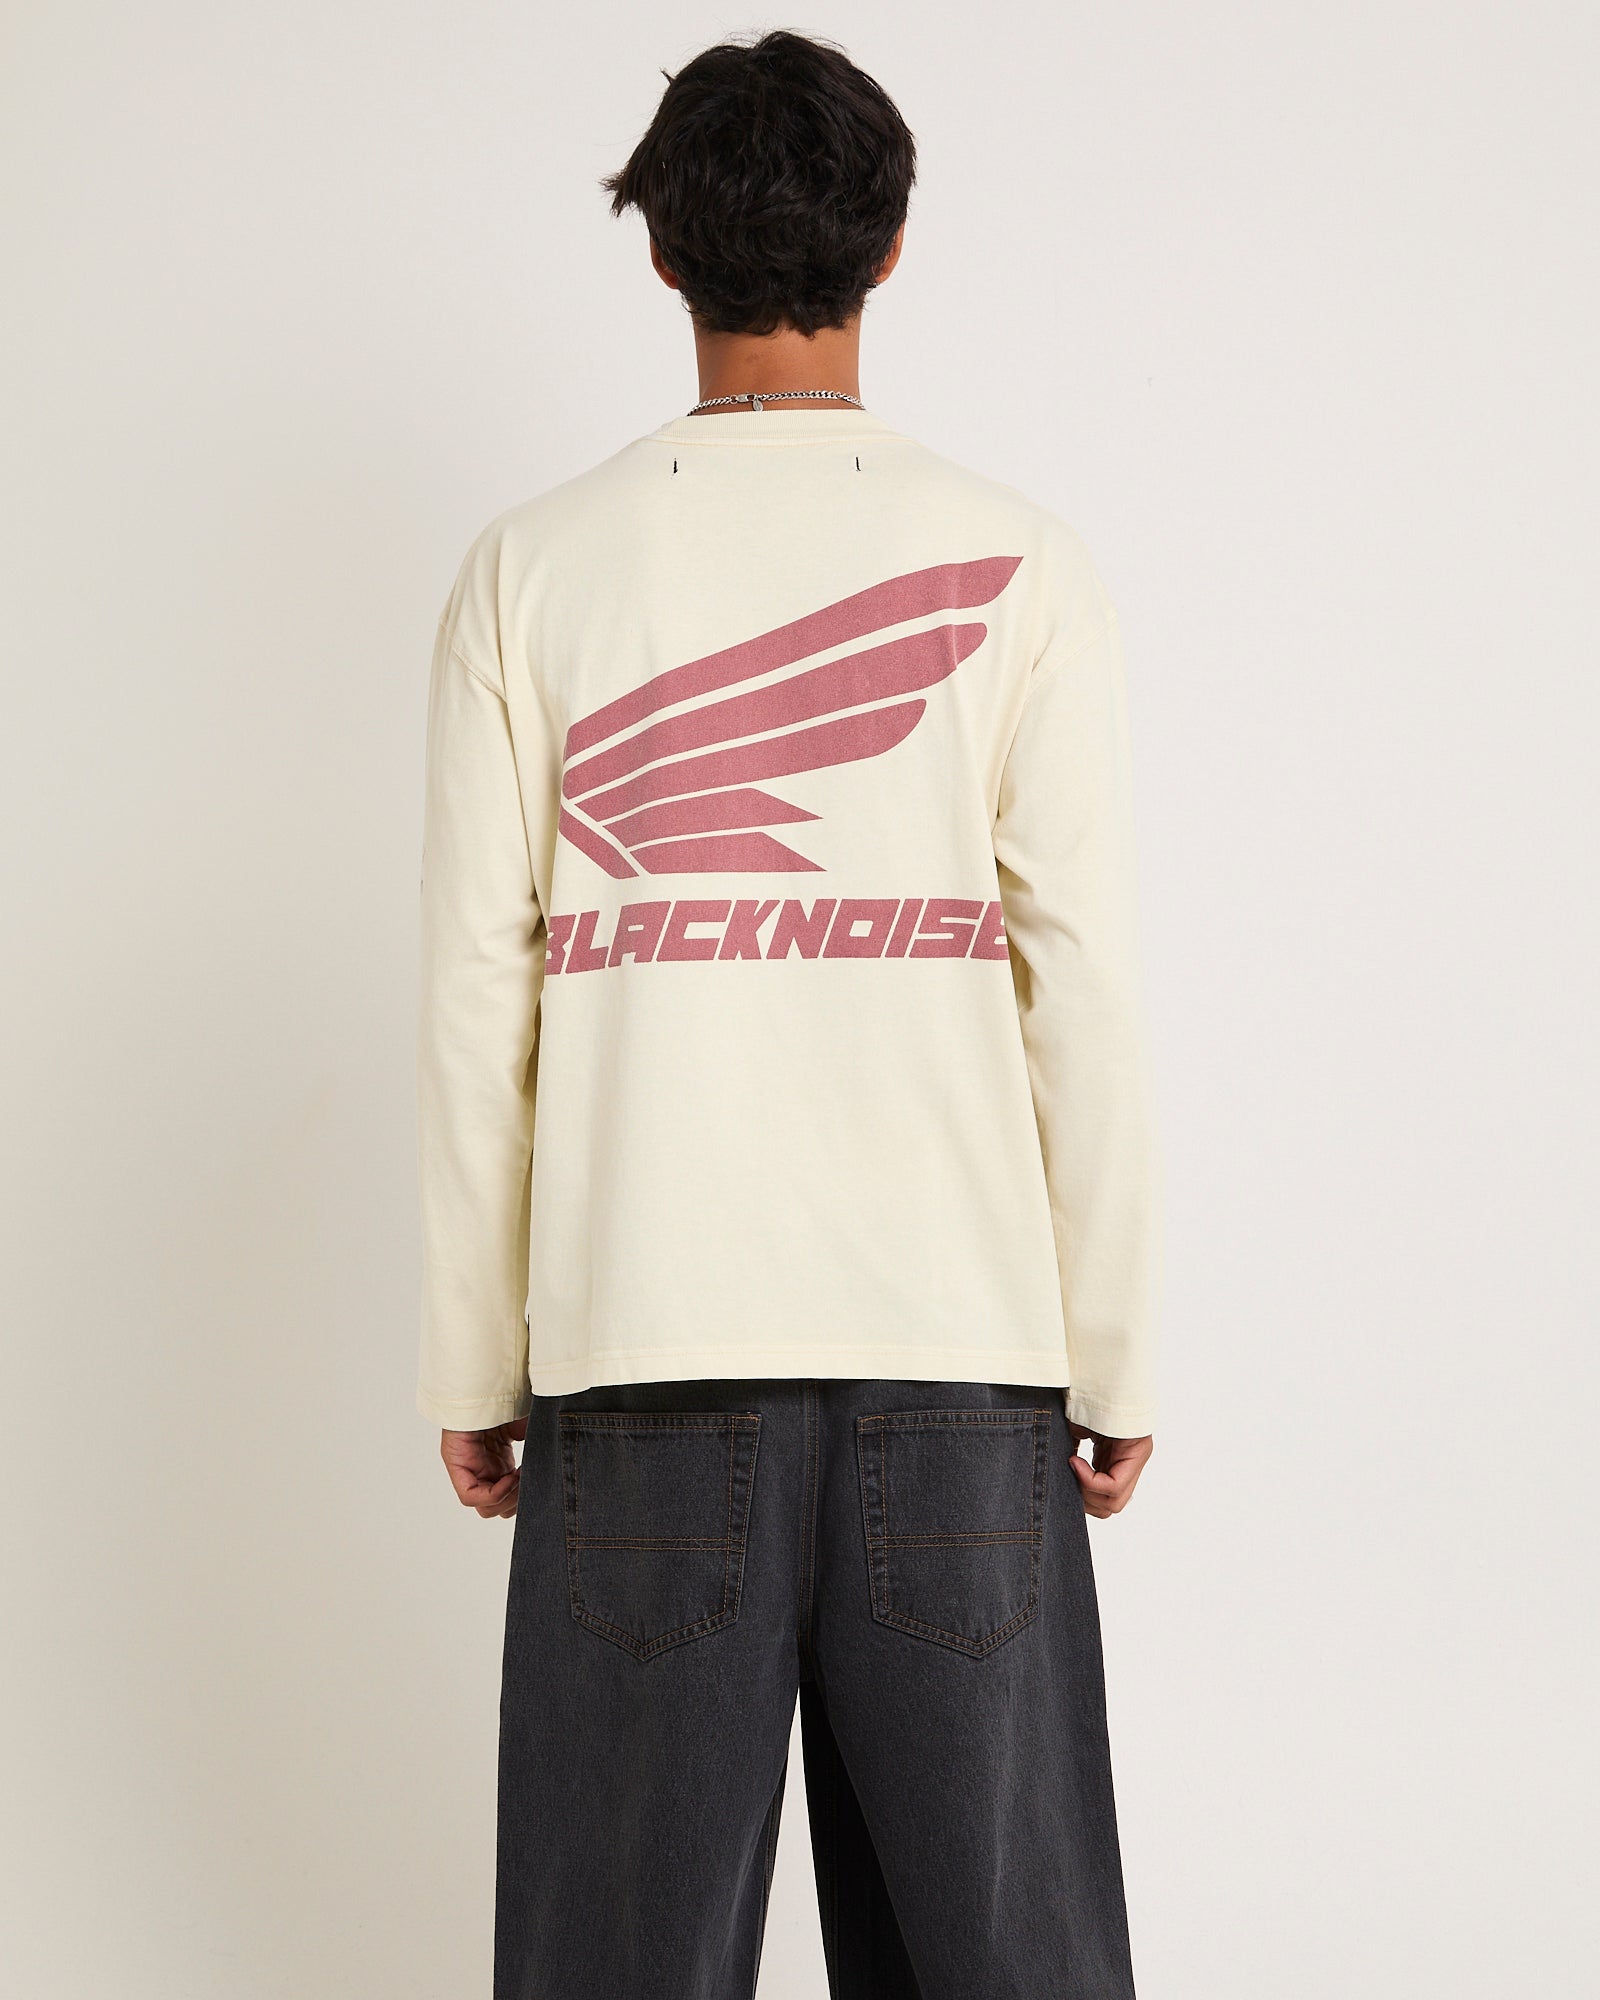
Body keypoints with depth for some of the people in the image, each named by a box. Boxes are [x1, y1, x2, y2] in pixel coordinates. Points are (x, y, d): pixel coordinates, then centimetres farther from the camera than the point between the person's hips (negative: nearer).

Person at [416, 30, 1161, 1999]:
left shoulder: (532, 570, 2)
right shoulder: (1017, 566, 1)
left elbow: (475, 1001, 1)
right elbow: (1083, 988, -1)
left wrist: (473, 1365, 8)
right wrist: (1116, 1358, 6)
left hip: (644, 1340, 0)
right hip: (962, 1347, 0)